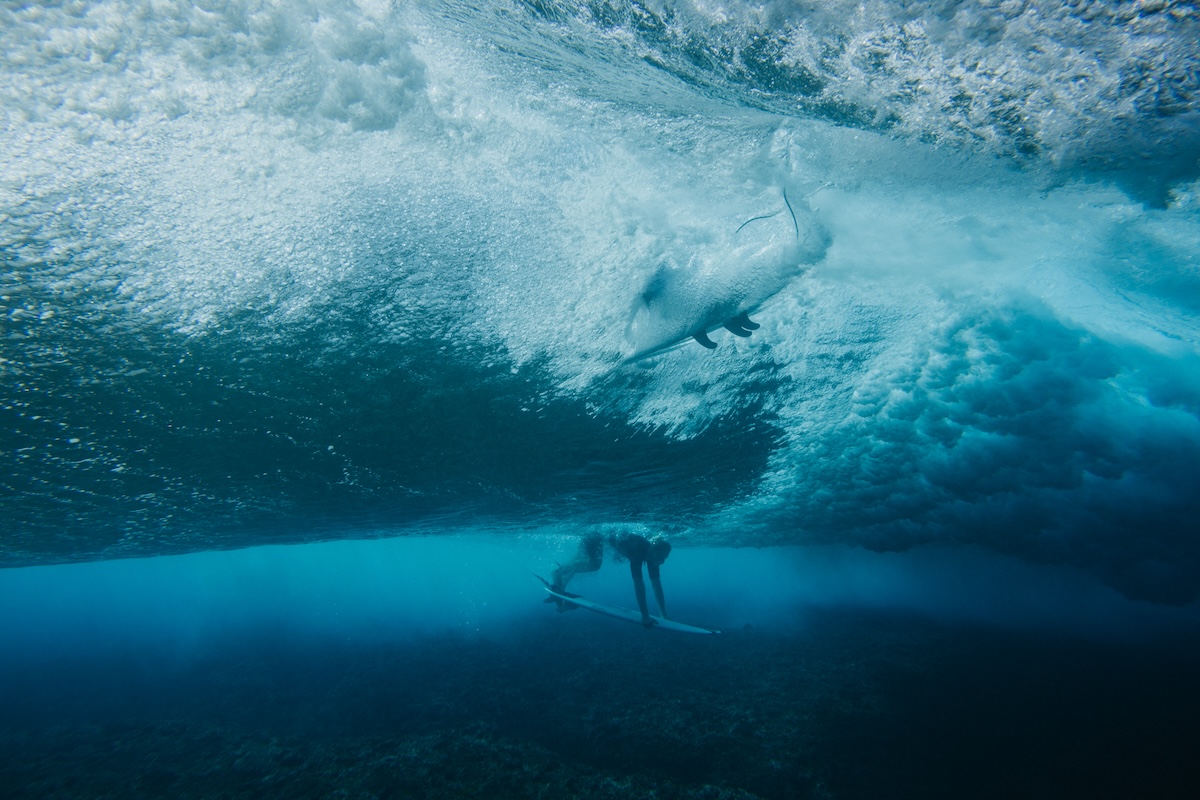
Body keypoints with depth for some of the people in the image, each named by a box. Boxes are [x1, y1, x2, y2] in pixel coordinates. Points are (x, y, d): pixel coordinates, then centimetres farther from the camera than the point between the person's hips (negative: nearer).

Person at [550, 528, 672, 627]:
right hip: (593, 539, -7)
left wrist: (663, 615, -10)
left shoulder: (651, 552, -16)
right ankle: (557, 573, -4)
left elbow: (656, 584, -10)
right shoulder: (638, 550, -40)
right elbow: (639, 584, -42)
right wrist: (645, 616, -39)